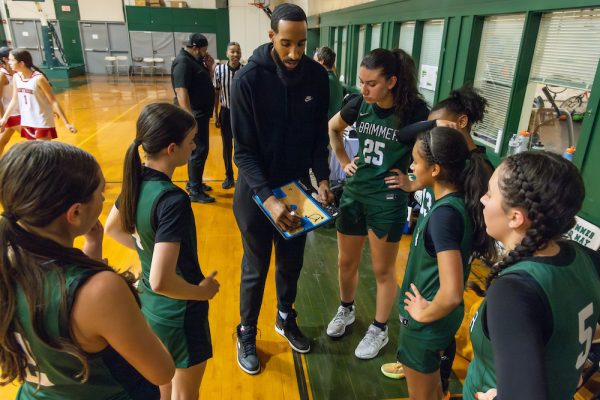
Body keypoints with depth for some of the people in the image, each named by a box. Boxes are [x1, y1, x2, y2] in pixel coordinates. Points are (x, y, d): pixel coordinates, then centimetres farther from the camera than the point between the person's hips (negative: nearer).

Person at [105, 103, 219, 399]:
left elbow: (112, 228, 11)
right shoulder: (173, 200, -32)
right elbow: (162, 281, -34)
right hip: (179, 312, -7)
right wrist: (203, 291, -18)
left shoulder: (137, 180, -7)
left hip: (149, 304, 8)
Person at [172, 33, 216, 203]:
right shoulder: (183, 62, -17)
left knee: (196, 150, 17)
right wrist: (191, 117, -30)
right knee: (199, 151, -7)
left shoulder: (195, 60, 13)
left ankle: (193, 183, 29)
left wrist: (209, 68, 5)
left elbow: (205, 82, 23)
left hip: (201, 113, 10)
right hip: (194, 115, -10)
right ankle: (195, 191, 1)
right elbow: (181, 92, -25)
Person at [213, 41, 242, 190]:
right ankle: (229, 176, 26)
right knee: (227, 146, 11)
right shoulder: (219, 70, -7)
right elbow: (216, 93, 1)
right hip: (226, 112, 1)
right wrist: (215, 114, 1)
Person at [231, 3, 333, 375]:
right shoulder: (248, 79, -18)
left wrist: (322, 178, -12)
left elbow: (319, 136, 2)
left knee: (292, 263, 19)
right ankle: (247, 333, 34)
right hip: (257, 190, -3)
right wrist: (268, 198, -28)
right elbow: (244, 151, -18)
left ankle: (286, 318, 45)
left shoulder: (317, 76, -7)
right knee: (256, 268, 11)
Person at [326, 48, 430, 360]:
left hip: (388, 199, -4)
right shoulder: (360, 103, -4)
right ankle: (346, 310, 44)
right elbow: (332, 128, 15)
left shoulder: (414, 111, -16)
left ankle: (379, 330, 33)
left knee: (383, 269, 12)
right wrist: (344, 162, 8)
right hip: (354, 192, 5)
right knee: (346, 263, 17)